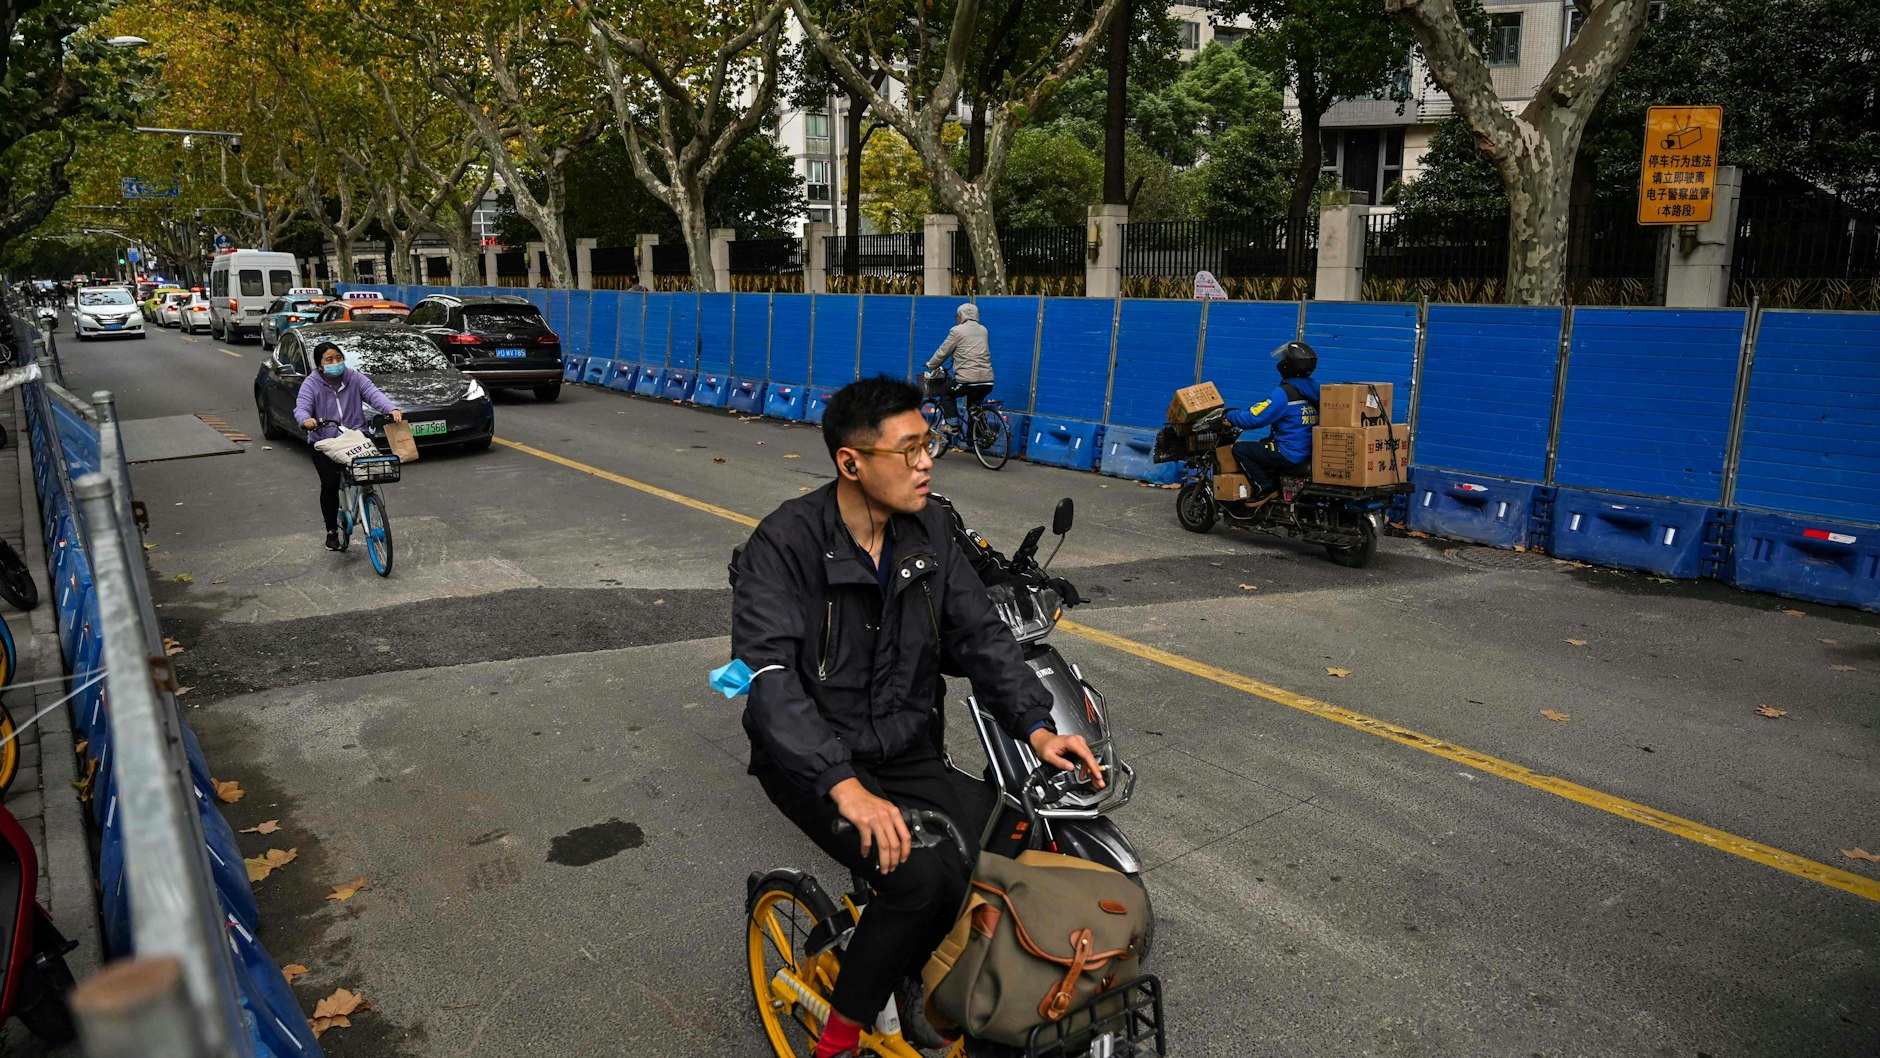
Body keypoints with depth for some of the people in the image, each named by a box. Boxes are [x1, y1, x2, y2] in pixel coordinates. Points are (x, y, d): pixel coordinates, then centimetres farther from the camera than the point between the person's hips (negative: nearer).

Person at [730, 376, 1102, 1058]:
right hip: (811, 759, -5)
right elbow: (769, 678, -28)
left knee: (973, 879, -14)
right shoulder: (786, 544, -19)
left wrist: (1036, 726, -14)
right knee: (919, 878, -25)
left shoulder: (926, 529, 0)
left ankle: (908, 976, 21)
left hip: (902, 747, 5)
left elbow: (980, 633, 1)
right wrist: (844, 786, -39)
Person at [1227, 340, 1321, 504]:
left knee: (1240, 448, -5)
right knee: (1260, 443, 29)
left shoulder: (1284, 392, -18)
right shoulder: (1314, 388, 7)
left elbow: (1253, 419, -18)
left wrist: (1230, 415, -1)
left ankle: (1265, 487, -7)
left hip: (1290, 455, -9)